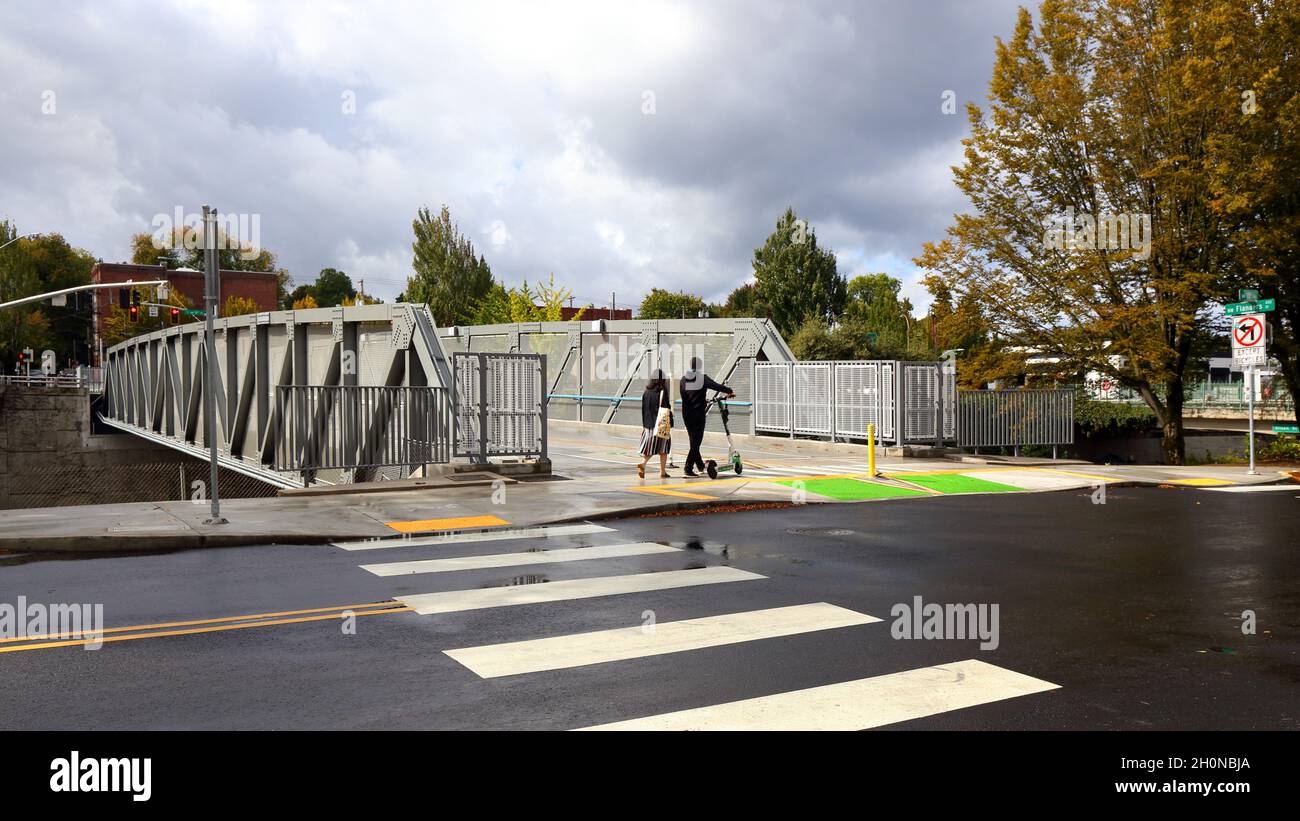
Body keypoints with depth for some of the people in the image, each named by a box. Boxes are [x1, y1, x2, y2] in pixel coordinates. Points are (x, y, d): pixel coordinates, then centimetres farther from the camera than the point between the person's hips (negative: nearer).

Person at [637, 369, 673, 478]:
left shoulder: (646, 392, 4)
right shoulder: (662, 392, -10)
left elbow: (643, 410, 9)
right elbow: (666, 409, -12)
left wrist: (644, 425, 15)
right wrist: (669, 423, -8)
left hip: (648, 425, 4)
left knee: (649, 448, 10)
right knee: (663, 449, 8)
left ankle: (642, 463, -14)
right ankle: (662, 472, 12)